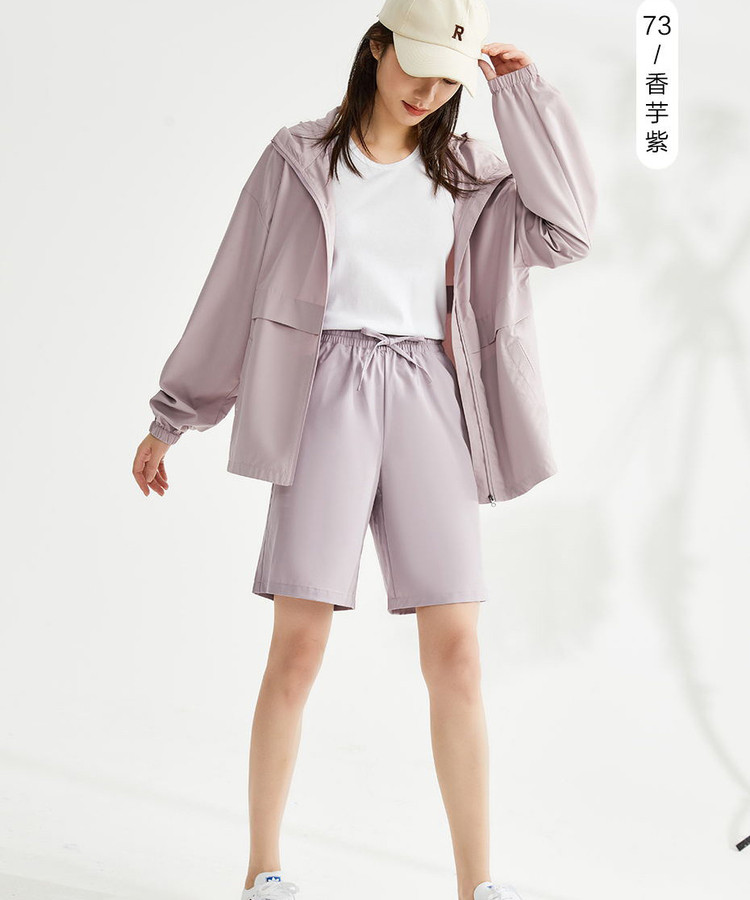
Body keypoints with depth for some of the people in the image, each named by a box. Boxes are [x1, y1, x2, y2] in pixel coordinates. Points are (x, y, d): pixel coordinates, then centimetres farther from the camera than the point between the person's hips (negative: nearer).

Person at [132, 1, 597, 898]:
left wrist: (524, 92, 3)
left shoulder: (465, 172, 15)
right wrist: (168, 420, 12)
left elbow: (566, 229, 1)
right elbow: (232, 291, 9)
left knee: (456, 648, -4)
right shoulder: (299, 159, 6)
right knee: (298, 645, -4)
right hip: (329, 394, -2)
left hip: (428, 399, 3)